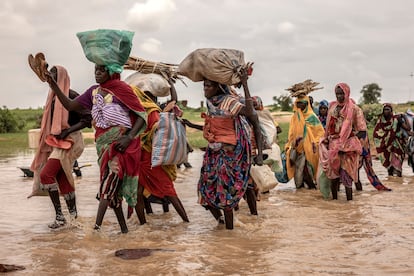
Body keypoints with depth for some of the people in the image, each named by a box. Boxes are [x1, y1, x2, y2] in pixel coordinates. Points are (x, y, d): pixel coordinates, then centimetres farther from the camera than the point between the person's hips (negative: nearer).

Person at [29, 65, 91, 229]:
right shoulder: (53, 97, 15)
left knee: (45, 174, -17)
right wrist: (48, 140, 17)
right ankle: (73, 214, 16)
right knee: (62, 180, 8)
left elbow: (87, 119, -14)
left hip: (69, 141, -8)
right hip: (55, 142, 8)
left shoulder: (72, 96, -10)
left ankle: (59, 215, -10)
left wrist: (67, 131, -22)